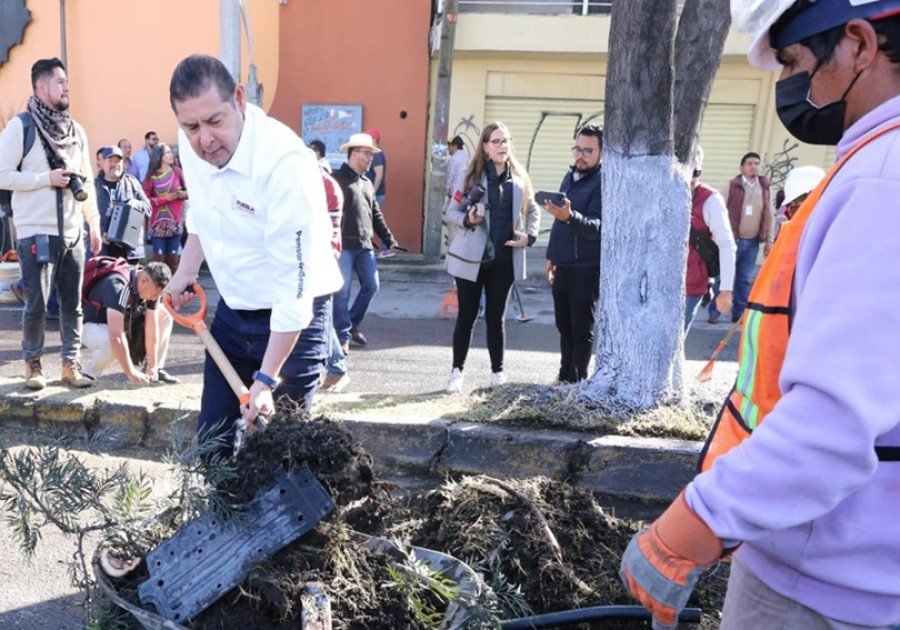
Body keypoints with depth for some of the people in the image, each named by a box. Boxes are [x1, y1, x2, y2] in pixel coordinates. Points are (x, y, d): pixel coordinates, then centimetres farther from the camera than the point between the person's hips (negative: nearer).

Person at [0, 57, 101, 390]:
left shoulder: (77, 130, 12)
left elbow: (87, 181, 16)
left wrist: (95, 224, 13)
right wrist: (47, 178, -15)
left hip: (72, 233, 5)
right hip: (37, 233, -5)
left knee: (72, 303, 7)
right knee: (37, 304, 1)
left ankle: (71, 363, 16)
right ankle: (33, 363, 17)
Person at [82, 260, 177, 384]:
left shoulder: (152, 286, -16)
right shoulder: (118, 286, -37)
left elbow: (152, 327, -13)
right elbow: (116, 337, -42)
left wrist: (152, 367, -15)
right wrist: (131, 373, -38)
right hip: (91, 326, -7)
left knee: (164, 316, -6)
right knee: (113, 343, -39)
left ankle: (156, 370, 2)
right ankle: (89, 374, -9)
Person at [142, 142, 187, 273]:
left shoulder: (177, 171, 2)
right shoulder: (151, 176, -2)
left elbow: (189, 191, 8)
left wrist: (182, 194, -14)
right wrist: (166, 198, -14)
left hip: (175, 221, 1)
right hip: (158, 222, -1)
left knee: (173, 257, 5)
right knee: (159, 257, -3)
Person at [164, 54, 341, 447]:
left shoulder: (286, 164, -29)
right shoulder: (191, 142, -6)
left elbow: (294, 285, -28)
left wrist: (267, 380, -26)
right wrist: (186, 270, 15)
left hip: (292, 320, -7)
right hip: (232, 310, 7)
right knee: (212, 438, 13)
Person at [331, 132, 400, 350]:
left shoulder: (367, 183, 20)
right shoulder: (337, 178, -4)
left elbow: (376, 215, 23)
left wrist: (389, 240, 19)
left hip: (365, 245, 7)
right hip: (344, 245, -7)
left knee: (371, 286, 8)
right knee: (342, 292, -4)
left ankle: (352, 324, 26)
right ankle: (343, 335, 6)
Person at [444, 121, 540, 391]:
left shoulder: (519, 178, 6)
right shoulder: (473, 176, -3)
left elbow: (533, 210, 17)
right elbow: (451, 211, -2)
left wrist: (530, 236, 1)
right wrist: (468, 220, -21)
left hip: (504, 258, 2)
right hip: (471, 256, -2)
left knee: (496, 317, 11)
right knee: (467, 316, 5)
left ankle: (498, 371, 22)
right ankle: (457, 370, 17)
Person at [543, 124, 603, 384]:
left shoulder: (603, 183, -12)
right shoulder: (569, 177, 13)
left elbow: (597, 226, -25)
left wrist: (569, 217, -42)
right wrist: (551, 255, 22)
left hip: (585, 270, -8)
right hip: (562, 267, 8)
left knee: (582, 330, 0)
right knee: (564, 327, 16)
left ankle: (577, 381, 10)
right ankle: (565, 376, 28)